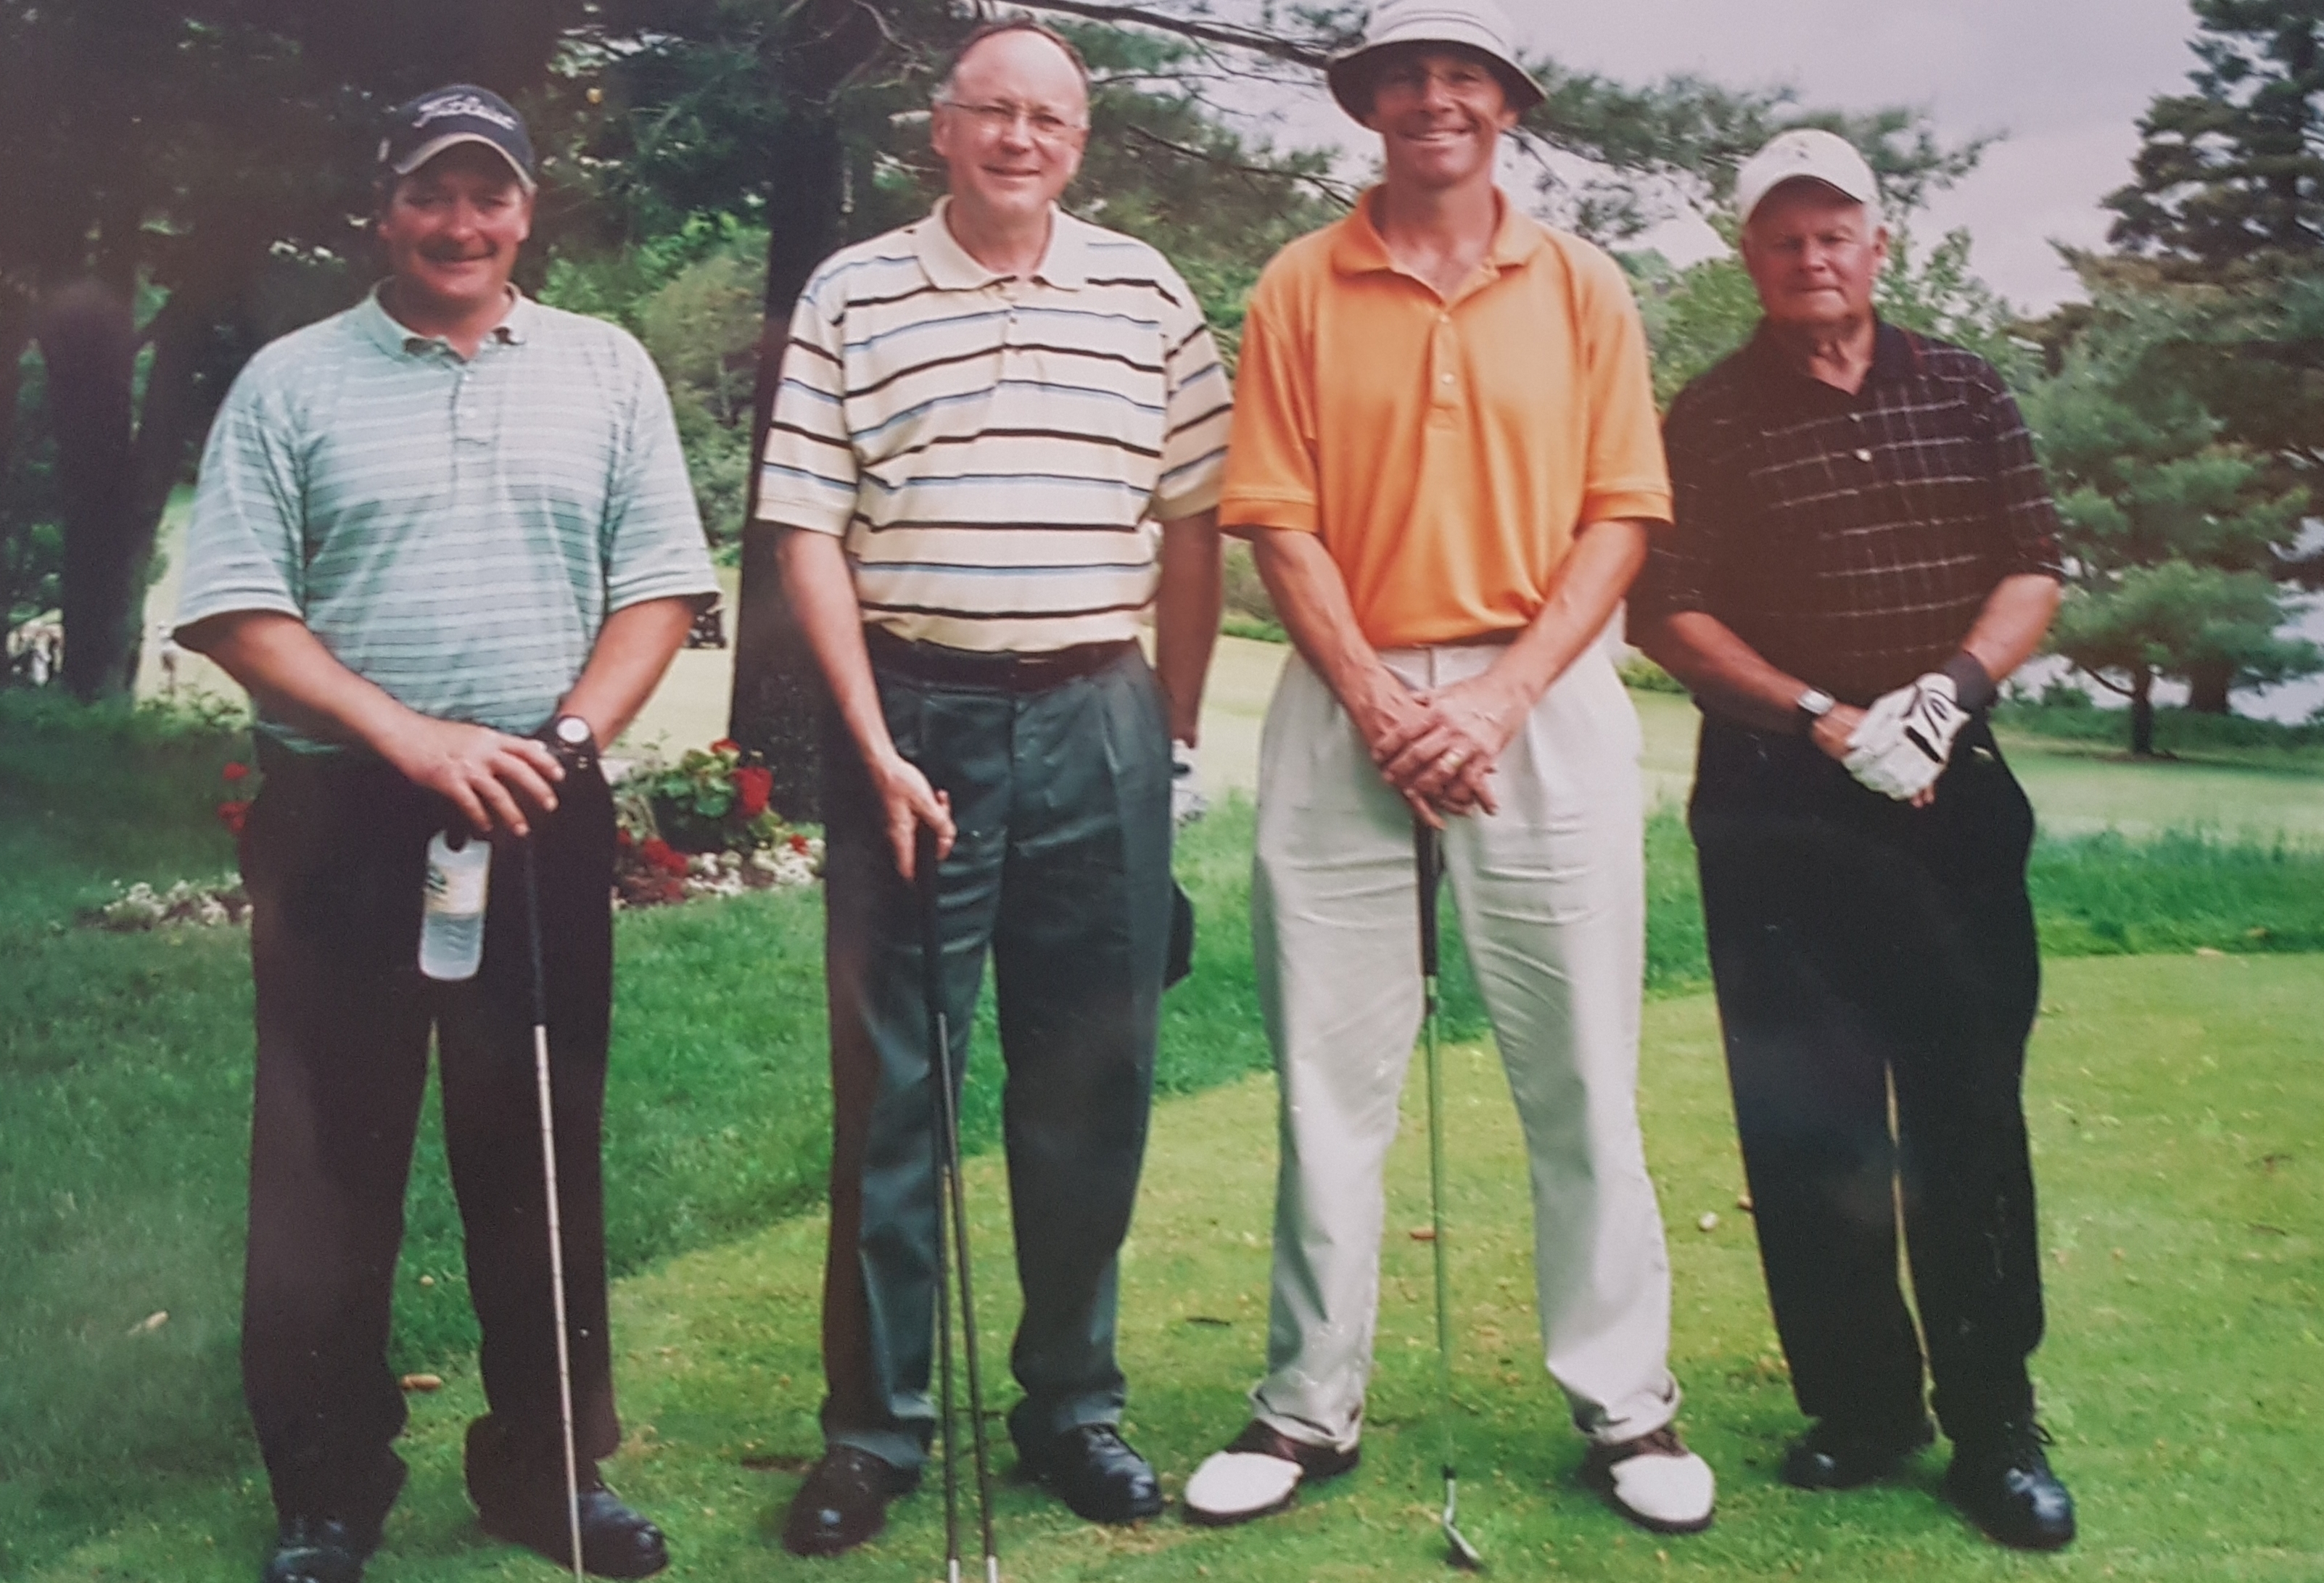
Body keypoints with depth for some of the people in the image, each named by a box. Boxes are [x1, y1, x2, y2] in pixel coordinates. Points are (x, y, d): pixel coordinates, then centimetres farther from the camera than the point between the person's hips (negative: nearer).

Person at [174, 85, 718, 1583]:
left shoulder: (605, 368, 8)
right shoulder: (292, 383, 3)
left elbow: (661, 580, 5)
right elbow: (238, 609, -3)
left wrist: (567, 738, -9)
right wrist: (416, 739, -14)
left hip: (548, 818, 2)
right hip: (342, 815, -1)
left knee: (546, 1147, 8)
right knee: (330, 1156, 4)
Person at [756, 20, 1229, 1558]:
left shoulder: (1147, 295, 8)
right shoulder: (852, 295, 3)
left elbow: (1192, 526, 9)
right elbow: (808, 533, -1)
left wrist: (1170, 734, 6)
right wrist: (874, 745, -8)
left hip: (1098, 720, 2)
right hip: (912, 713, -1)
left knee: (1092, 1082, 8)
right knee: (890, 1081, 4)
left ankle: (1074, 1402, 24)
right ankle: (874, 1426, 17)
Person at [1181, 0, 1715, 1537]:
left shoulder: (1581, 286, 7)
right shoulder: (1301, 289, 6)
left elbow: (1622, 513, 2)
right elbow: (1280, 521, 1)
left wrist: (1503, 695, -10)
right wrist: (1379, 705, -10)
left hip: (1545, 702, 0)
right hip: (1347, 706, 0)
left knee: (1583, 1075, 4)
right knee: (1330, 1076, 5)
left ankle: (1626, 1402, 17)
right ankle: (1312, 1404, 16)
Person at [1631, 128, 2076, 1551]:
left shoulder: (1966, 391, 11)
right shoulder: (1712, 417, 2)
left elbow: (2035, 572, 7)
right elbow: (1671, 612, -5)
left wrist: (1948, 690, -11)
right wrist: (1823, 719, -14)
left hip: (1953, 790, 2)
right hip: (1776, 802, -1)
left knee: (1973, 1106, 1)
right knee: (1810, 1116, 2)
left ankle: (1995, 1420, 12)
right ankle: (1860, 1405, 16)